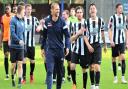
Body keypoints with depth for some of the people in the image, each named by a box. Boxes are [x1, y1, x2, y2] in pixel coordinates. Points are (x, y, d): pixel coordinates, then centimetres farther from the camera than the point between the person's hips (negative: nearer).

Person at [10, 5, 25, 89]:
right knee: (13, 64, 6)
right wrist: (19, 41, -27)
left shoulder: (22, 21, 10)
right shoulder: (13, 20, -10)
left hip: (21, 47, 4)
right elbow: (12, 33, -18)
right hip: (14, 46, -4)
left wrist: (23, 41, 10)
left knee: (20, 65, -3)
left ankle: (19, 82, -5)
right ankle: (13, 79, 28)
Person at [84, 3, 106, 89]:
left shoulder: (101, 21, 2)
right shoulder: (87, 21, 1)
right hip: (89, 46, 1)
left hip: (98, 45, -1)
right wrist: (88, 45, -14)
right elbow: (85, 35, -1)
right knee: (91, 67, 9)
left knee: (97, 66, -11)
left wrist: (105, 45, 22)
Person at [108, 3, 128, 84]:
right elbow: (110, 30, -2)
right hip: (114, 41, -1)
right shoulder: (112, 18, -2)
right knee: (114, 59, 4)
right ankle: (115, 77, 15)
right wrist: (111, 40, -11)